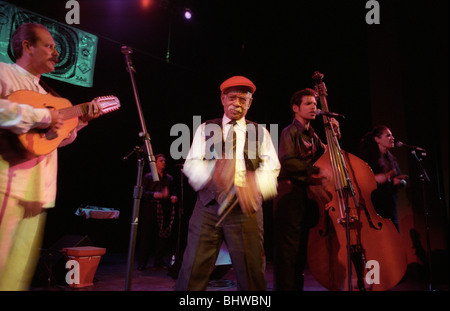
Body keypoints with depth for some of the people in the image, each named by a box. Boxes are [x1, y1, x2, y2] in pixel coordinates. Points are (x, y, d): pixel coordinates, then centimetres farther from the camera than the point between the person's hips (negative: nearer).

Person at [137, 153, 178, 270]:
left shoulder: (170, 178, 17)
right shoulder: (148, 177, 6)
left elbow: (173, 192, 21)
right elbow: (142, 192, -4)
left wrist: (174, 197, -2)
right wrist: (156, 195, -17)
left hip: (164, 211, 3)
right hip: (150, 211, -3)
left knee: (162, 237, 2)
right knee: (146, 236, -1)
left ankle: (159, 261, 16)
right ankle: (142, 262, 10)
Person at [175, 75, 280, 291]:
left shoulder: (260, 132, 14)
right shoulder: (205, 129, 14)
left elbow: (271, 167, 2)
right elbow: (191, 164, 3)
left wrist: (255, 186, -21)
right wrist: (211, 173, -20)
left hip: (245, 208, 1)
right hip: (208, 206, 0)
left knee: (252, 273, 4)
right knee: (193, 271, -1)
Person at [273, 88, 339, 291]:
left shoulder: (311, 135, 18)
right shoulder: (290, 132, -5)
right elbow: (288, 161, -19)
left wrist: (334, 134, 10)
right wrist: (315, 172, -20)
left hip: (307, 194, 8)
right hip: (290, 194, -8)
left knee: (302, 249, 13)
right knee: (288, 249, -5)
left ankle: (297, 286, 24)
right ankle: (285, 286, 4)